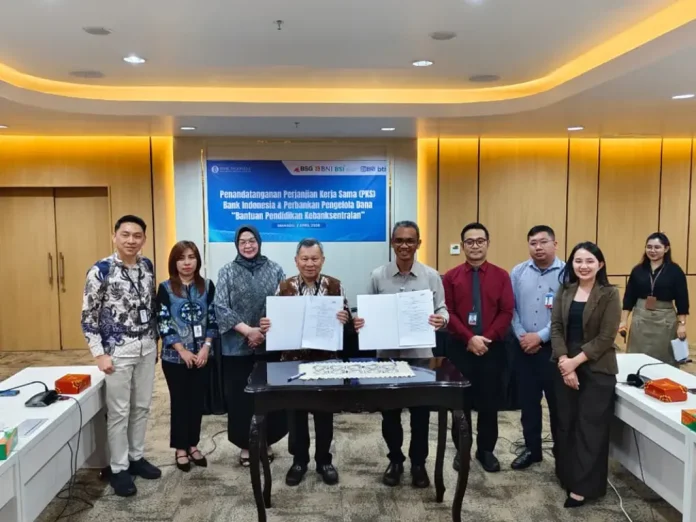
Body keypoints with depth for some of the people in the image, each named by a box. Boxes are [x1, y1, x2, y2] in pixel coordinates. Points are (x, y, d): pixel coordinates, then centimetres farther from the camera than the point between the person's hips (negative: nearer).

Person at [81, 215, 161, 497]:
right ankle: (119, 468, 19)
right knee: (119, 411, 4)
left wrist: (155, 340, 13)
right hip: (118, 350, -5)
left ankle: (136, 457, 31)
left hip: (147, 347, 5)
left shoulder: (147, 266, 4)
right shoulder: (100, 270, -12)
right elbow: (88, 316, -9)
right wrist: (99, 354, -13)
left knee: (142, 406, 14)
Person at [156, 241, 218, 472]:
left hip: (202, 355, 2)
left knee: (197, 401, 11)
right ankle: (180, 448, 22)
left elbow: (213, 320, 2)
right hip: (175, 357, -2)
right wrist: (183, 351, -14)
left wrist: (206, 347, -10)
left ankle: (193, 445, 26)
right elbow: (163, 324, -8)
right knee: (179, 401, 8)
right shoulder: (166, 288, -5)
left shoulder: (207, 286, 1)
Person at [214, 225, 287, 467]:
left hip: (270, 345, 1)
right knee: (240, 397, 5)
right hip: (238, 346, 0)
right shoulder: (227, 272, 2)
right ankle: (245, 444, 23)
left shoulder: (274, 269, 4)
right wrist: (248, 330, -17)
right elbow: (220, 308, -7)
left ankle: (266, 441, 26)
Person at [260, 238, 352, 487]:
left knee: (324, 411, 11)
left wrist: (345, 319, -23)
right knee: (296, 411, 11)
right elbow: (274, 320, 4)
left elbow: (347, 319, -1)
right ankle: (299, 460, 28)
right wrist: (265, 325, -18)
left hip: (325, 358, 0)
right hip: (293, 358, 1)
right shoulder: (284, 287, 0)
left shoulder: (335, 286, -2)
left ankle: (324, 460, 27)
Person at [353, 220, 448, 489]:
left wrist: (441, 319, -24)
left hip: (420, 354, 0)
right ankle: (395, 460, 33)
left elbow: (442, 309, -2)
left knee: (420, 413, 11)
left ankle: (418, 463, 30)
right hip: (387, 353, 1)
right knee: (389, 412, 12)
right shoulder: (378, 276, -1)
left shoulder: (432, 276, -2)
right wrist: (360, 321, -17)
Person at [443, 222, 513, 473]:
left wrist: (487, 339, -13)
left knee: (489, 401, 9)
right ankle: (461, 449, 22)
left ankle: (486, 450, 24)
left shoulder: (501, 276, 2)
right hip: (460, 347, 0)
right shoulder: (451, 277, 0)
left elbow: (507, 312, -3)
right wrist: (469, 338, -16)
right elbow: (448, 313, -5)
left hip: (493, 348, 1)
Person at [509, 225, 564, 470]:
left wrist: (540, 337, -14)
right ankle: (532, 448, 29)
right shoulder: (518, 272, 4)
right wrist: (521, 336, -8)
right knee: (528, 401, 13)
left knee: (557, 402, 7)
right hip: (524, 348, 4)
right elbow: (511, 308, 3)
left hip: (554, 348, -3)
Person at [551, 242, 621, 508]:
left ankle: (583, 486, 12)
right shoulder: (564, 291, 5)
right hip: (565, 366, 4)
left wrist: (576, 361, -16)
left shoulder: (609, 294, -7)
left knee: (590, 426, 3)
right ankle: (568, 476, 25)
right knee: (565, 423, 9)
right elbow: (556, 327, 0)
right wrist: (564, 361, -13)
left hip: (596, 369, -4)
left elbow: (605, 337, -11)